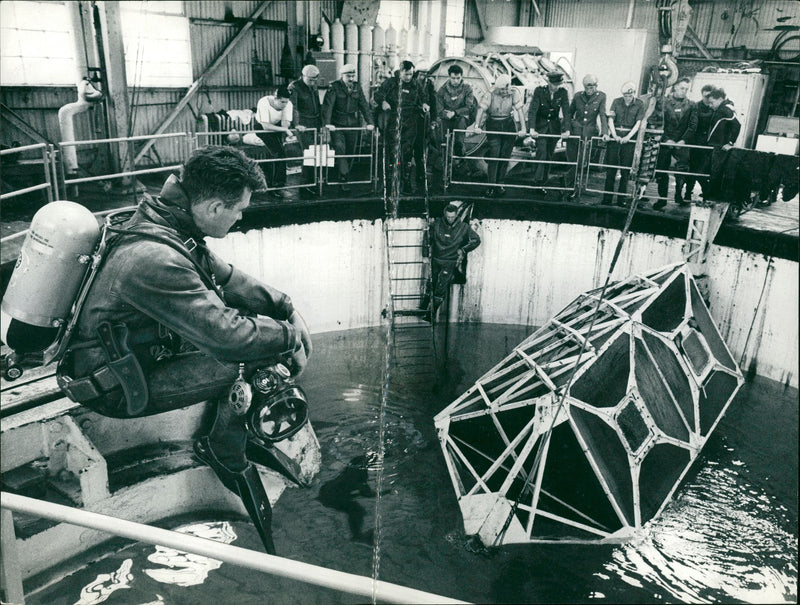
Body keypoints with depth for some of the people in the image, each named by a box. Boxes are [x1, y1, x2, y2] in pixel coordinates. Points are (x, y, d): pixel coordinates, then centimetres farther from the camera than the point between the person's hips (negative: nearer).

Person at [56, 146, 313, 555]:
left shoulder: (169, 223, -3)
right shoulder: (154, 258, -34)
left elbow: (227, 279, 5)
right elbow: (227, 335, -35)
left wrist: (286, 307, -3)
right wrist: (290, 337, -20)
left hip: (128, 352, 9)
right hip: (112, 387, -9)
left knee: (259, 324, 3)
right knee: (243, 360, -20)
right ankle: (226, 453, 6)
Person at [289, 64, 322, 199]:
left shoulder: (314, 87, 15)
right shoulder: (294, 87, -8)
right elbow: (292, 107, -20)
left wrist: (320, 125, 21)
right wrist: (297, 124, -32)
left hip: (315, 125, 7)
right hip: (303, 126, -7)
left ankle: (311, 186, 15)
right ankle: (305, 187, -7)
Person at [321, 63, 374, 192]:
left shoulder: (357, 88, 10)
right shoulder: (334, 88, -4)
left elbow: (364, 106, 8)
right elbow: (328, 106, -14)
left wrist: (369, 122, -3)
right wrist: (327, 123, -26)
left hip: (353, 125, 4)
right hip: (337, 126, -4)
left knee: (350, 152, 5)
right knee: (340, 149, -17)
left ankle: (345, 177, 17)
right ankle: (342, 178, -16)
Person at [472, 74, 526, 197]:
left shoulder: (514, 93, -8)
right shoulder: (491, 95, -12)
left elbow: (520, 110, -12)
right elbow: (481, 109, -19)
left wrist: (523, 128, -21)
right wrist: (477, 125, -33)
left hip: (509, 125, 2)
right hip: (493, 126, -2)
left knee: (505, 157, 4)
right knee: (494, 156, -9)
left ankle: (500, 184, 14)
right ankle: (491, 186, -4)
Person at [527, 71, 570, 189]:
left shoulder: (562, 93, -5)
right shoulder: (539, 91, -11)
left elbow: (566, 112, -8)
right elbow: (532, 110, -17)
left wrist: (566, 129, -19)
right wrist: (532, 129, -28)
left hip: (554, 127, 2)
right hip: (540, 127, -2)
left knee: (549, 155, 5)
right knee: (541, 152, -17)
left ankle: (543, 182, 15)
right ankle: (537, 180, -16)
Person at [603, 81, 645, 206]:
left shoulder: (639, 104, 3)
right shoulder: (616, 102, 5)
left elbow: (638, 123, -3)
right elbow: (611, 120, 0)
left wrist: (628, 137, -16)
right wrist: (615, 135, -13)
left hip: (629, 137, 0)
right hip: (615, 136, 1)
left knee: (626, 170, 1)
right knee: (611, 167, -3)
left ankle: (621, 198, 7)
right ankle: (607, 198, 2)